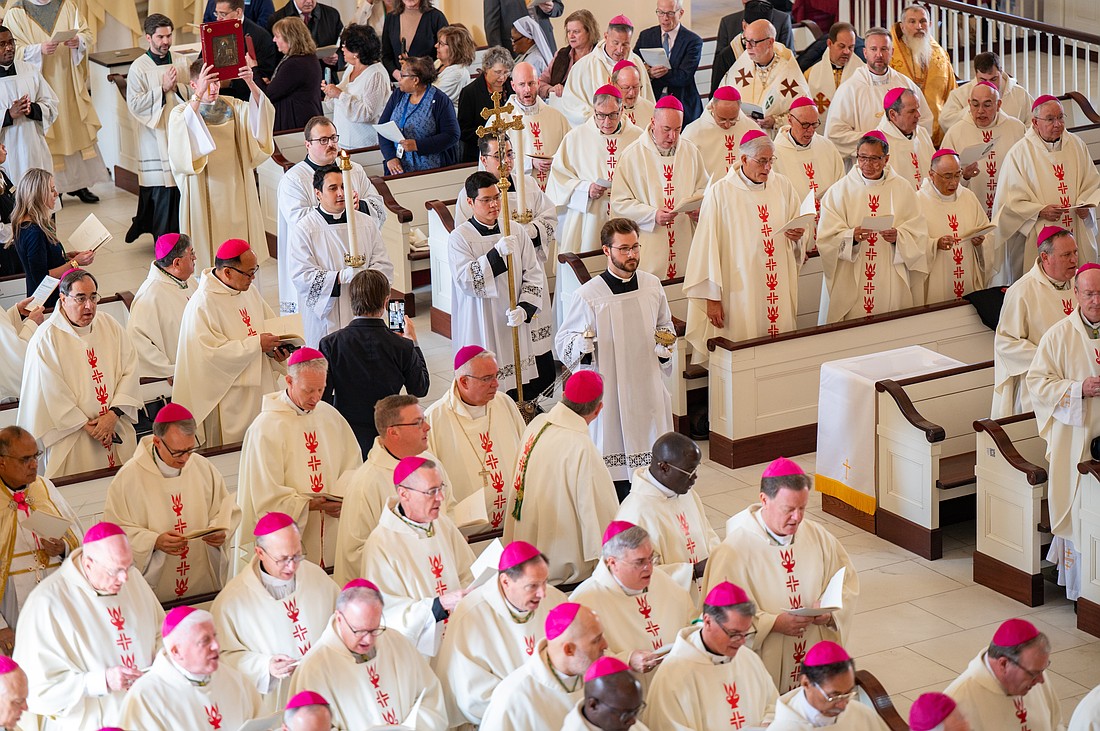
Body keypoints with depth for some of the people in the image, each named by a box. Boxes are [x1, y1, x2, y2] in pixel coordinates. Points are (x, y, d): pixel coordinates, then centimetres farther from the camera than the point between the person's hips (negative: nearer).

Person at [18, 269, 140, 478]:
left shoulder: (110, 326, 2)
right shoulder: (45, 339, -12)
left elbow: (129, 369, -1)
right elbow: (52, 394, -13)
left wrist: (114, 414, -13)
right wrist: (87, 426, -14)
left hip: (118, 430, 4)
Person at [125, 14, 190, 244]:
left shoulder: (181, 62, 6)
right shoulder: (139, 67, -5)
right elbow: (134, 104, -12)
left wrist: (176, 87, -11)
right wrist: (163, 88, -16)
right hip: (155, 136, -4)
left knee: (181, 188, 2)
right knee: (161, 190, -3)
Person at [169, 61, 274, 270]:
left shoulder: (233, 107, 6)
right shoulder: (182, 112, -7)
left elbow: (261, 115, -11)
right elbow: (183, 130, -31)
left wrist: (252, 85, -29)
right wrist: (199, 95, -43)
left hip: (235, 188, 4)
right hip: (204, 192, -4)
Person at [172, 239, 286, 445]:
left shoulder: (250, 291, 8)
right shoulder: (203, 303, -17)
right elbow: (212, 353, -23)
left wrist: (276, 350, -4)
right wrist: (256, 344, -21)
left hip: (260, 389, 7)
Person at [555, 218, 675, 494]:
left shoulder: (652, 286, 3)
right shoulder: (588, 295, -10)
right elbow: (562, 342, -2)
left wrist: (665, 347, 0)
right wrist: (582, 345, -23)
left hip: (647, 387, 4)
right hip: (609, 392, -4)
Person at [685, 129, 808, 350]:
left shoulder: (783, 186, 9)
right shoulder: (720, 192, -5)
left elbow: (802, 233, 18)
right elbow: (708, 245, -6)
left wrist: (798, 236, -8)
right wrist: (712, 297, -9)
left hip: (779, 292, 4)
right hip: (739, 292, -4)